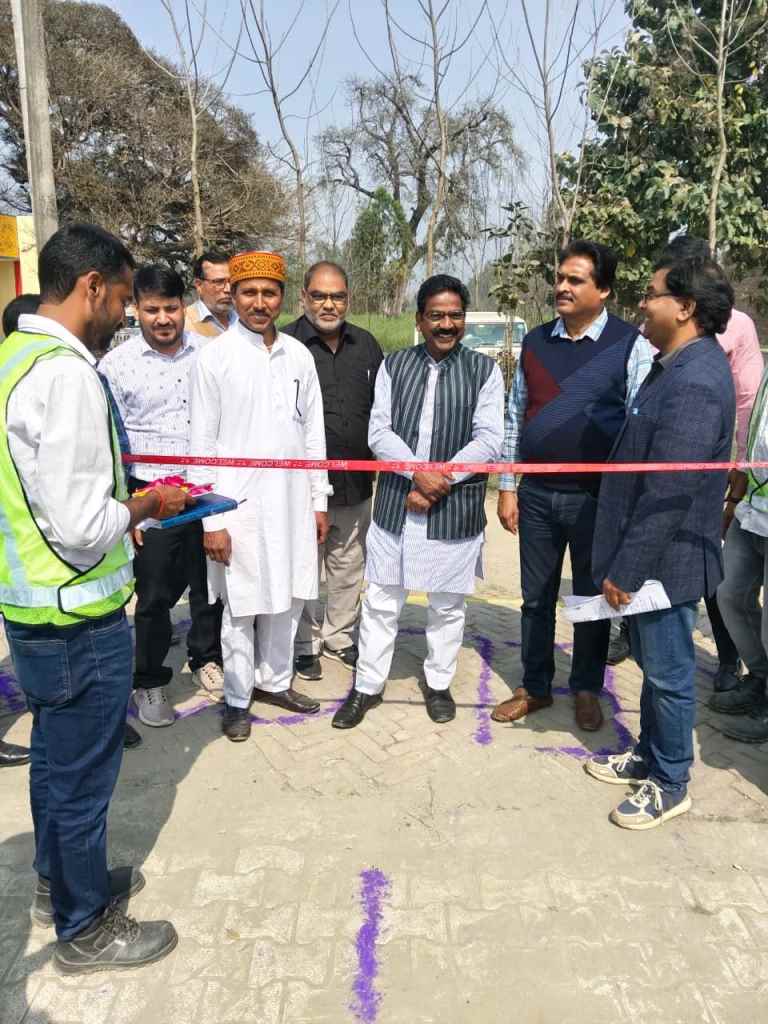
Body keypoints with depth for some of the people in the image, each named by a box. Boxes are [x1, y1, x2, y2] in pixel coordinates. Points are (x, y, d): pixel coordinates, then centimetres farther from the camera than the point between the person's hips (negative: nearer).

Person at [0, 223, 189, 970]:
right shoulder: (67, 373, -23)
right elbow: (80, 523, -27)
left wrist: (122, 515, 12)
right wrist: (145, 506, -9)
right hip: (78, 618, -9)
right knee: (82, 777, 9)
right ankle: (86, 930, 30)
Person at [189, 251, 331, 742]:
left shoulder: (298, 355, 4)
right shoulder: (215, 357, -7)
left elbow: (313, 431, 9)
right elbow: (203, 443, -7)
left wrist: (320, 500, 9)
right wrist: (212, 520, -10)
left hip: (291, 498, 4)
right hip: (239, 502, -4)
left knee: (288, 598, 14)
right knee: (241, 606, 7)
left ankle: (276, 680, 34)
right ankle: (238, 698, 25)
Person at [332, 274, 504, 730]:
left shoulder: (484, 370, 0)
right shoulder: (394, 365, 5)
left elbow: (489, 440, -7)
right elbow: (379, 432, -1)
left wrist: (440, 482, -15)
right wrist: (418, 473, -17)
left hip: (455, 508, -1)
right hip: (396, 504, 1)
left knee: (448, 604, 13)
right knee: (381, 601, 10)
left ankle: (439, 684, 33)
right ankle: (367, 686, 25)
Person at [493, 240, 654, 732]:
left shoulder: (630, 345, -6)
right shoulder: (535, 341, 6)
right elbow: (515, 417, 9)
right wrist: (507, 488, 7)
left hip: (597, 497, -3)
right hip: (537, 494, 4)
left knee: (592, 597, 11)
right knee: (536, 597, 13)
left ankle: (587, 690, 31)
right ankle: (535, 687, 31)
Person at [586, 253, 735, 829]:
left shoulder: (695, 382, -24)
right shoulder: (679, 365, 10)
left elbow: (669, 494, -26)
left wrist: (626, 570, -20)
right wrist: (622, 561, 18)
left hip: (665, 561, -10)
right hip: (650, 555, 10)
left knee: (668, 672, 6)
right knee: (654, 664, 21)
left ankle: (670, 785, 24)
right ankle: (649, 756, 39)